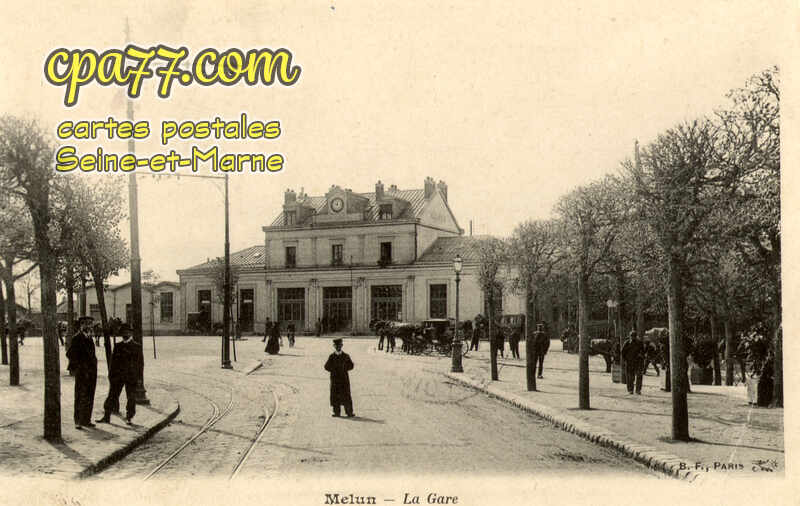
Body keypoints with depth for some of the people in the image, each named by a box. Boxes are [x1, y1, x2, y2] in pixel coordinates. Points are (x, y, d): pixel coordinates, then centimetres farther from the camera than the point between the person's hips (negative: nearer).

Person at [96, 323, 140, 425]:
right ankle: (106, 417, 10)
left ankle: (128, 418, 13)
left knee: (131, 398, 2)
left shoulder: (136, 347, 3)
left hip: (131, 377, -2)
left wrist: (138, 377, -6)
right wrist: (111, 374, 1)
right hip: (117, 376, 2)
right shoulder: (117, 346, 11)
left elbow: (138, 363, 0)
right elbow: (113, 361, 9)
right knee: (112, 396, 3)